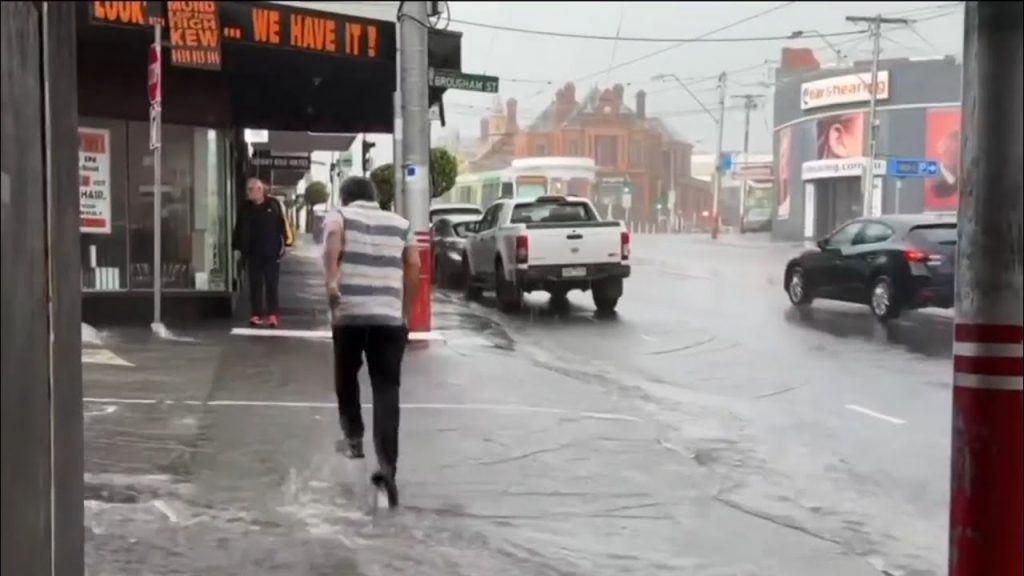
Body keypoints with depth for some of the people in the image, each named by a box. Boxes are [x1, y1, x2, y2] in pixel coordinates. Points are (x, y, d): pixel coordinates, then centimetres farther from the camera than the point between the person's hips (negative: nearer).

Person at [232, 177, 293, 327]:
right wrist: (238, 246, 7)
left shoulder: (273, 204, -5)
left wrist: (286, 242, -8)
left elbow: (283, 223, -3)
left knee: (271, 284, 3)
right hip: (253, 253, 3)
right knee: (255, 284, 4)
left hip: (271, 252, -3)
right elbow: (240, 229, 9)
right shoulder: (246, 208, 4)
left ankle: (273, 314, 7)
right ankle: (257, 314, 10)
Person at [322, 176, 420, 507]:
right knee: (386, 390, 0)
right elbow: (414, 267, 8)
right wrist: (406, 312, 14)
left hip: (349, 313, -1)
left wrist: (331, 280, -24)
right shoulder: (400, 224, 17)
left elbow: (333, 236, -15)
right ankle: (387, 466, -8)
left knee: (346, 377, 25)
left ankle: (353, 438, 29)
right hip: (390, 317, 1)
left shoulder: (339, 216, 9)